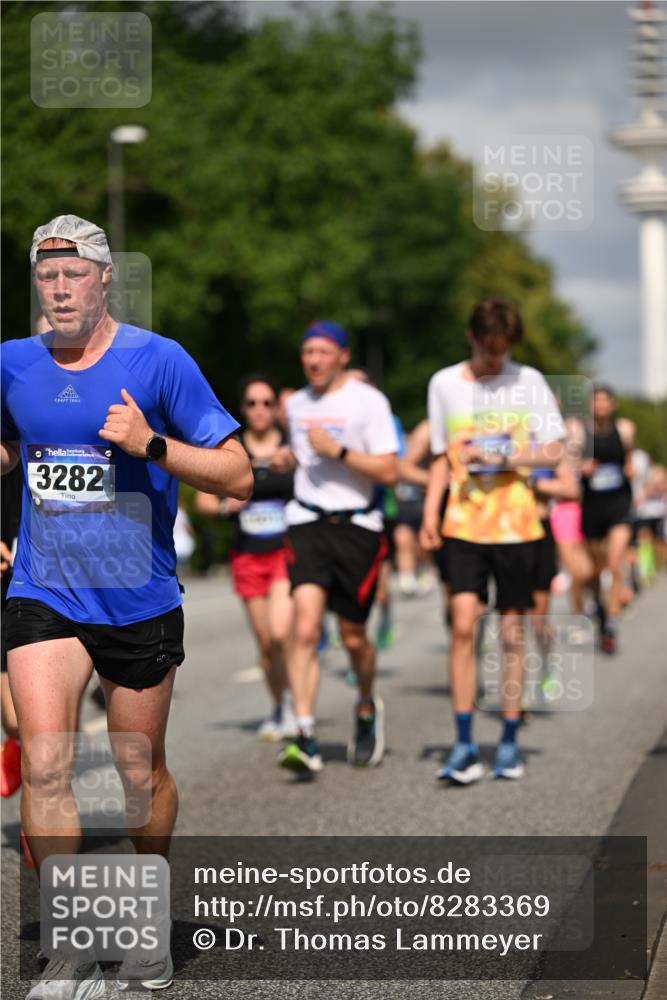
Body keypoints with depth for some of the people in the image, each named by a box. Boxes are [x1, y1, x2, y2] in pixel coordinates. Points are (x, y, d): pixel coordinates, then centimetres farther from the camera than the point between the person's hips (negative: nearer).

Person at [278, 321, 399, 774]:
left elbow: (390, 472, -13)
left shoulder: (369, 401, -6)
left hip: (356, 527, -3)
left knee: (354, 638, 7)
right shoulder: (296, 405, 12)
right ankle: (305, 737, -20)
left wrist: (337, 451, -19)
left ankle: (367, 709, 38)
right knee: (306, 628, -16)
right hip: (307, 522, 3)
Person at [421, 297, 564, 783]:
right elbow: (441, 456, 12)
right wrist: (430, 513, 2)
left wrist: (500, 458, -14)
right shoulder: (444, 384, 5)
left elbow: (554, 452, 0)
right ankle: (465, 744, -9)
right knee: (463, 625, -12)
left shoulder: (529, 382, 2)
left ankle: (510, 741, 14)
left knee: (512, 633, 4)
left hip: (516, 524, 0)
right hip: (463, 525, 0)